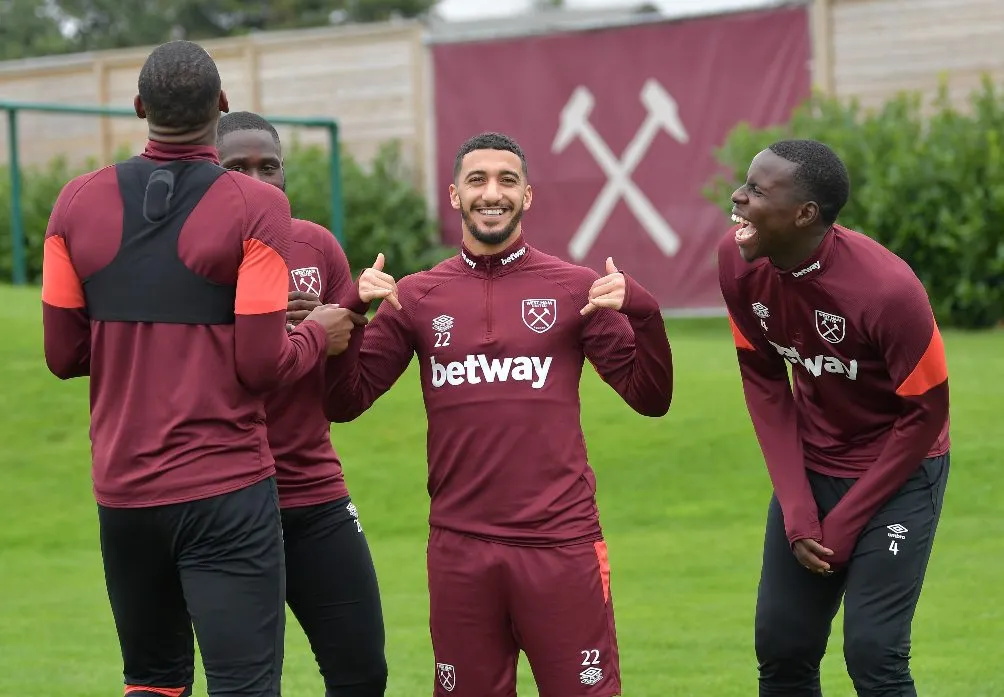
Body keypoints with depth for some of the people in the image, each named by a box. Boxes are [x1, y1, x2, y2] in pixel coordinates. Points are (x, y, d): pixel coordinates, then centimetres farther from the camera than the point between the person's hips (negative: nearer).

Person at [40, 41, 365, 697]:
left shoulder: (77, 204, 2)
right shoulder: (256, 208, -9)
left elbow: (64, 356, 5)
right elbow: (262, 364, -12)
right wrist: (319, 335, 8)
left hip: (122, 491, 5)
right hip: (226, 492, -4)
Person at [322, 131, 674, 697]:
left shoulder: (574, 288, 3)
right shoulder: (417, 297, 7)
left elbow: (650, 397, 0)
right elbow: (346, 403, 4)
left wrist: (640, 311, -15)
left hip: (562, 543, -1)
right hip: (459, 548, 2)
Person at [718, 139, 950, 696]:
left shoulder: (887, 289, -30)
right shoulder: (738, 262, -14)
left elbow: (926, 413, -18)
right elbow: (762, 380, -1)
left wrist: (844, 523, -13)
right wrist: (796, 509, -7)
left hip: (897, 471, -5)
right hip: (810, 465, 5)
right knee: (780, 647, 6)